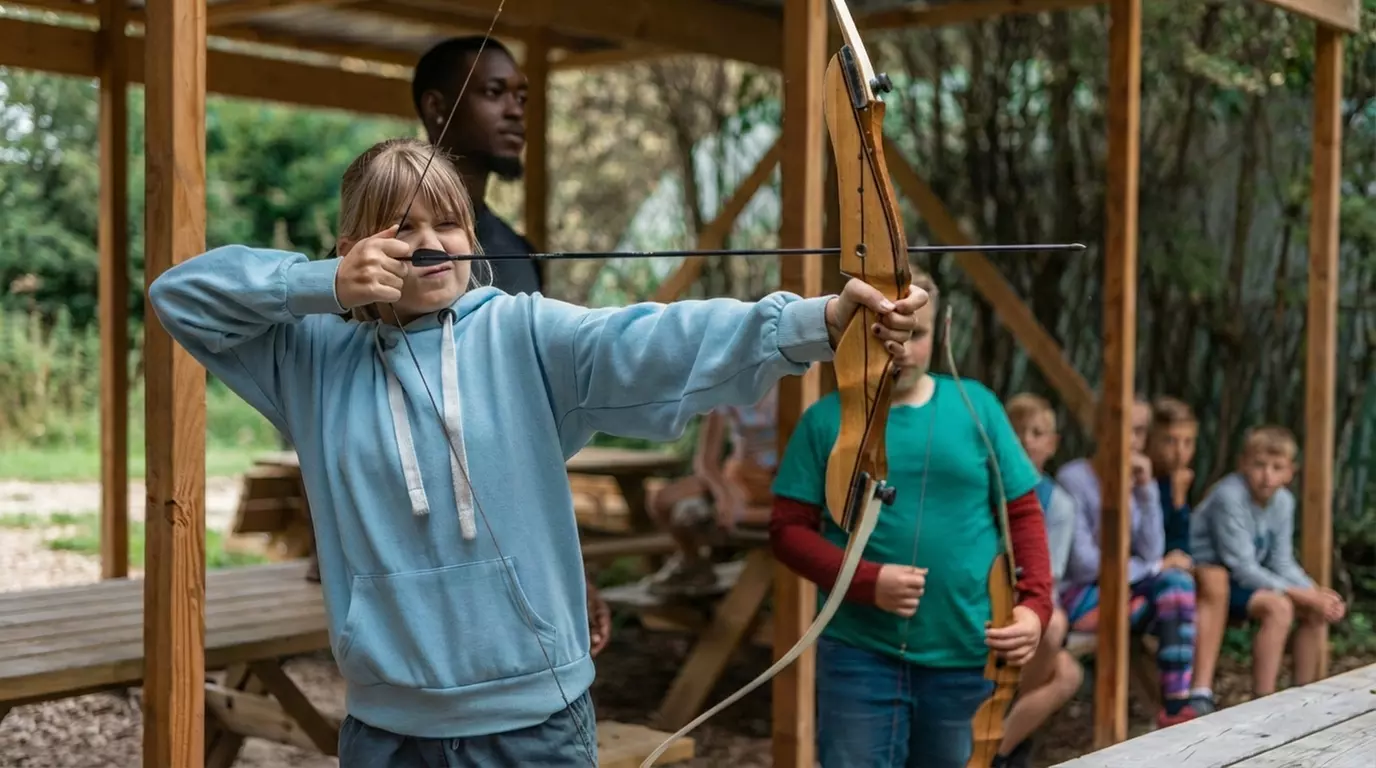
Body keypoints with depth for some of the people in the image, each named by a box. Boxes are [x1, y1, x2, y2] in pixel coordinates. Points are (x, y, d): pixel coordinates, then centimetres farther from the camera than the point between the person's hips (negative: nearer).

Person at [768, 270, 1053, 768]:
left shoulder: (976, 407, 5)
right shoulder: (826, 420, 0)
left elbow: (1023, 514, 6)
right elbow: (788, 529, -2)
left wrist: (1035, 604, -9)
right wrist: (866, 581, -17)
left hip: (967, 656, 2)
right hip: (859, 654, -2)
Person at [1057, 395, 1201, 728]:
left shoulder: (1140, 481, 9)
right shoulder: (1074, 477, -10)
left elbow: (1152, 554, -4)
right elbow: (1083, 561, -16)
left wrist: (1147, 490, -10)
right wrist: (1147, 570, -7)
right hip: (1082, 594, -6)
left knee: (1178, 581, -24)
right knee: (1173, 589, -23)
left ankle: (1177, 706, -27)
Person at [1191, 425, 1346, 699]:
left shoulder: (1283, 501, -2)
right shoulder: (1229, 496, -25)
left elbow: (1282, 564, 2)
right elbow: (1242, 569, -25)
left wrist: (1316, 592, -17)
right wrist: (1302, 594, -25)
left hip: (1241, 580, 8)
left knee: (1315, 610, -1)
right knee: (1278, 606, -28)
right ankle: (1263, 699, -24)